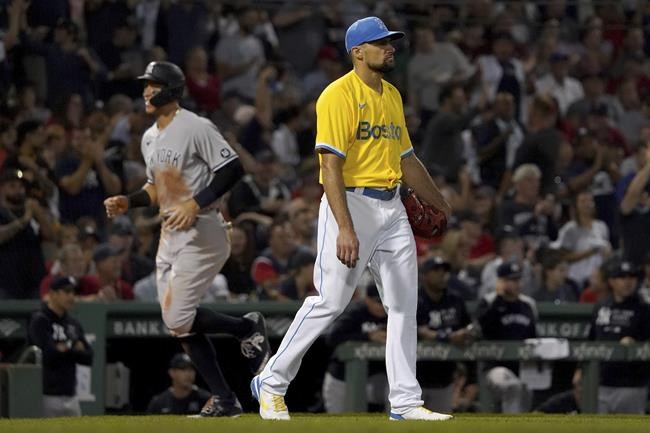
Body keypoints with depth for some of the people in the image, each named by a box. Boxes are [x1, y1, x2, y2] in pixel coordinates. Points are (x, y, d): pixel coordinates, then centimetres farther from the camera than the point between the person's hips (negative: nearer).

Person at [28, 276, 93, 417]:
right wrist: (74, 349, -3)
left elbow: (88, 357, 9)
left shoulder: (74, 324, 16)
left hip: (70, 397, 8)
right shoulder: (39, 321, -7)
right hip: (47, 395, -8)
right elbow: (48, 354, -20)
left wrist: (65, 350, -8)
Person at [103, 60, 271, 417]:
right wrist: (128, 202, 8)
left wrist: (196, 203, -24)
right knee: (178, 323, 5)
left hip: (202, 232, -9)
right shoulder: (149, 139, 15)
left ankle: (248, 328, 7)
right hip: (170, 235, 9)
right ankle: (224, 400, 11)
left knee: (178, 317, -17)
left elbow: (232, 169, -17)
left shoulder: (196, 128, -12)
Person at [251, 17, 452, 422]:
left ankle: (405, 401, 8)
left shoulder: (392, 96, 15)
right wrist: (345, 227, -26)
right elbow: (331, 165, -18)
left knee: (404, 303, 4)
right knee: (330, 300, -8)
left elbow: (408, 159, 24)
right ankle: (272, 384, 5)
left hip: (392, 208, 8)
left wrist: (444, 207, 26)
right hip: (351, 203, -8)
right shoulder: (339, 96, -11)